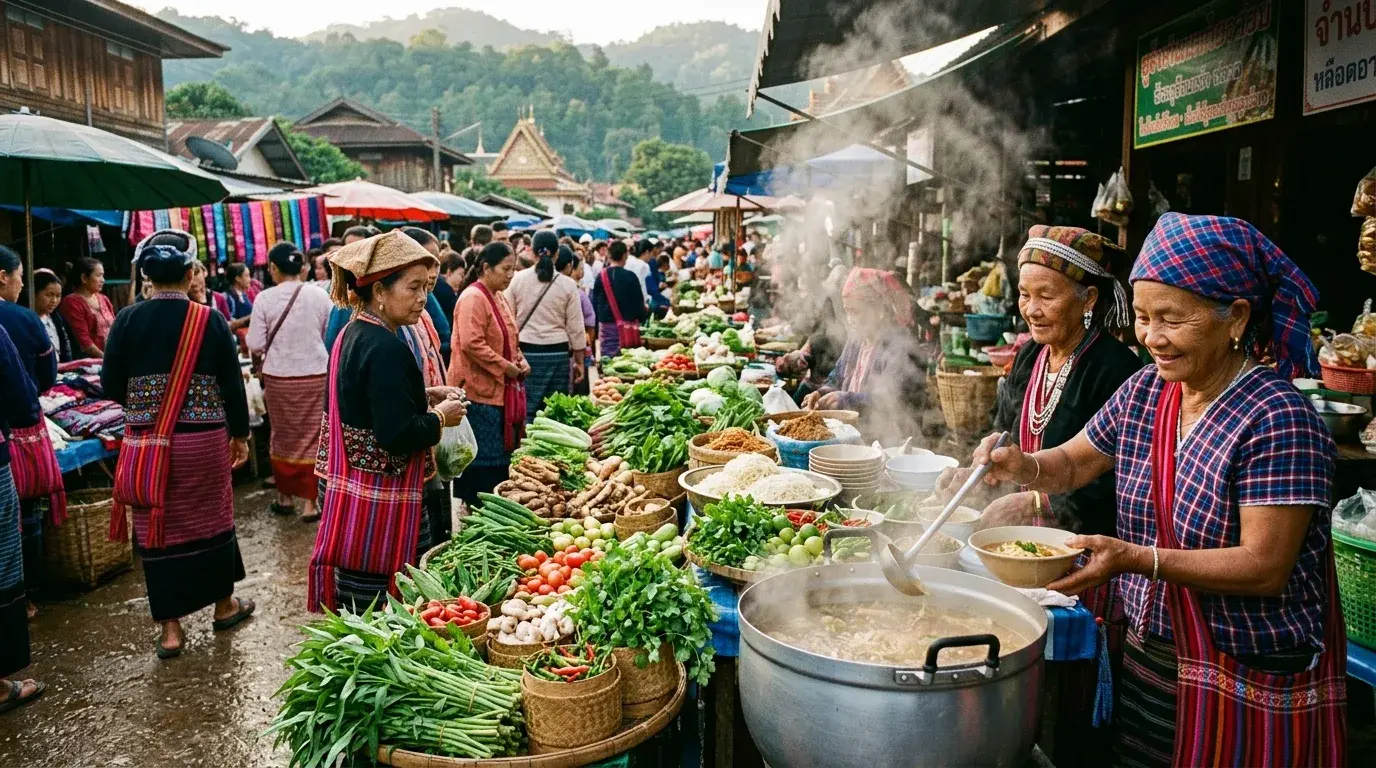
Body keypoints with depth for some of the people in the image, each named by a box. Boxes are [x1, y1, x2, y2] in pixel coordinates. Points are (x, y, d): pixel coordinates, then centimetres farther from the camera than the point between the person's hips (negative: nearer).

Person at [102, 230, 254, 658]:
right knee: (210, 517, 15)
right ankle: (224, 604, 31)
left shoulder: (127, 321, -4)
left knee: (158, 525, 8)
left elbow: (111, 387, -1)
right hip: (204, 441, 0)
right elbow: (233, 385, -4)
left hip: (147, 442, 1)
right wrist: (240, 434, 9)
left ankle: (170, 628, 13)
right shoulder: (210, 321, -7)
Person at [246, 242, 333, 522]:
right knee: (312, 438, 6)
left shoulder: (265, 298, -8)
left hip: (278, 377, 0)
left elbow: (255, 345, -6)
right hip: (315, 375, 0)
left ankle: (284, 497, 26)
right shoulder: (319, 295, -4)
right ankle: (309, 502, 6)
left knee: (283, 436, 14)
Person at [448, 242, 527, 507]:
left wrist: (520, 360, 7)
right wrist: (506, 368, -18)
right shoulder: (473, 298, -13)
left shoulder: (499, 297, 16)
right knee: (482, 464, -4)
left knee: (501, 458, 13)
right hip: (480, 393, -9)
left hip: (502, 391, 9)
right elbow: (472, 344, -23)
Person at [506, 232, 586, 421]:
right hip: (558, 353, 0)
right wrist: (579, 362, 11)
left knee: (526, 411, 2)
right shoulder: (568, 285, -1)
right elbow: (576, 327, 2)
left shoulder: (517, 279, 0)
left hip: (525, 351, 0)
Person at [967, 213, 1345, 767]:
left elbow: (1266, 567, -23)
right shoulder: (1143, 392, 1)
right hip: (1149, 655, 6)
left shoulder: (1279, 419, -20)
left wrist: (1138, 559, -32)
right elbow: (1072, 464, 11)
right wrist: (1024, 467, -11)